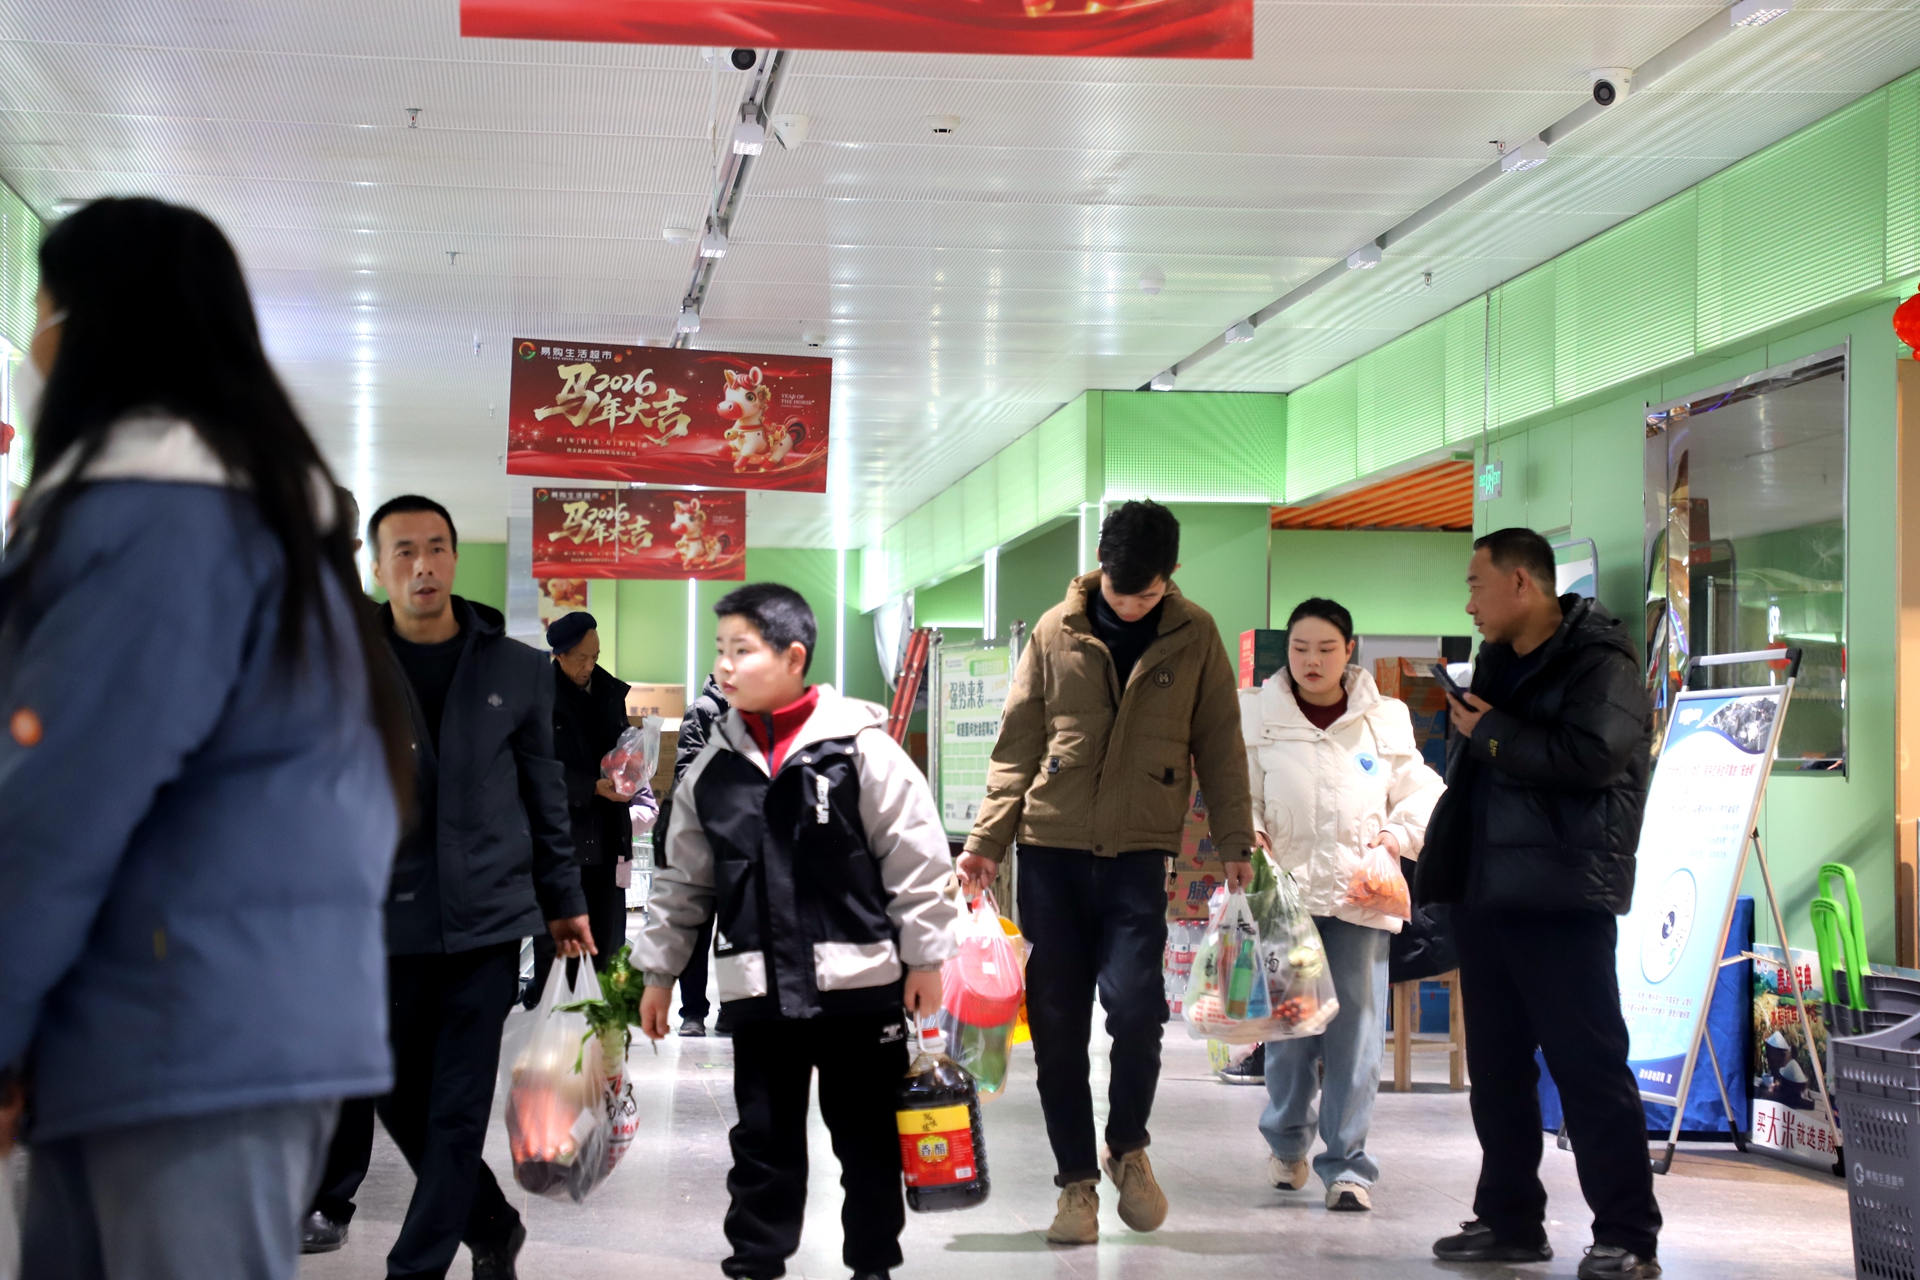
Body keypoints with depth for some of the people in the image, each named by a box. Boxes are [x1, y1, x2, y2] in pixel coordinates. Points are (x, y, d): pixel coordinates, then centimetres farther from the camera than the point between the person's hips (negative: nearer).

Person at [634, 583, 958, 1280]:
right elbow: (683, 880, 14)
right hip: (757, 989, 3)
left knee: (866, 1132, 9)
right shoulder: (714, 767, 4)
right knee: (762, 1136, 9)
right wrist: (658, 969, 14)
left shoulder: (860, 746, -9)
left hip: (858, 980, -3)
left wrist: (924, 956, -6)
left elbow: (916, 858, -7)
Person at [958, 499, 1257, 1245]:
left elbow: (1219, 743, 8)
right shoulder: (1056, 632, 4)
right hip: (1050, 848, 1)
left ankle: (1128, 1147, 11)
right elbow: (1018, 744, 6)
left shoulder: (1194, 637, 3)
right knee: (1057, 1021, 1)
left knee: (1133, 1003, -15)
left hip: (1139, 853, -1)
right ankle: (1075, 1179, 14)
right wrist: (987, 839, 0)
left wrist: (1235, 841, 2)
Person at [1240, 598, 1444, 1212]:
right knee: (1288, 1025, 1)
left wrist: (1398, 833, -1)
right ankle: (1286, 1138, 25)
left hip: (1361, 896, 0)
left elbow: (1421, 791, 16)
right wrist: (1247, 833, -11)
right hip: (1287, 888, 0)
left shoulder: (1386, 719, 10)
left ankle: (1346, 1162, 5)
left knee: (1357, 1029, -3)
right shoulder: (1255, 714, 8)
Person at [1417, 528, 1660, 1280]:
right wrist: (1443, 872, 15)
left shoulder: (1599, 665, -8)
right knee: (1496, 1066, 11)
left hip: (1560, 902, -8)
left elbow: (1592, 755, -25)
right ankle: (1509, 1219, 19)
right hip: (1485, 894, 9)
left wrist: (1492, 732, -14)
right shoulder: (1497, 665, 19)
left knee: (1590, 1066, -7)